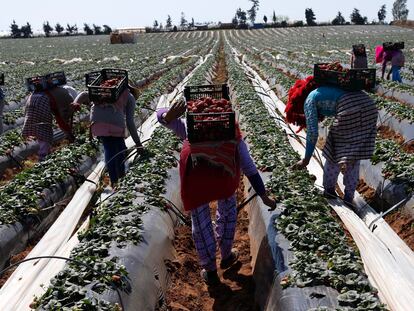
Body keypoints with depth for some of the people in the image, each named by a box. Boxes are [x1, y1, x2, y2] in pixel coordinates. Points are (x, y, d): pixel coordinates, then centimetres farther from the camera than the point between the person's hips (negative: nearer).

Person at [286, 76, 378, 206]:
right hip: (369, 104, 8)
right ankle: (349, 197, 27)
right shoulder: (324, 90, 35)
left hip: (350, 109, -8)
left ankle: (329, 191, 29)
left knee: (334, 154, 12)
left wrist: (306, 160, 17)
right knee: (354, 157, 19)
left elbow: (312, 133, 7)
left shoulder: (309, 100, 13)